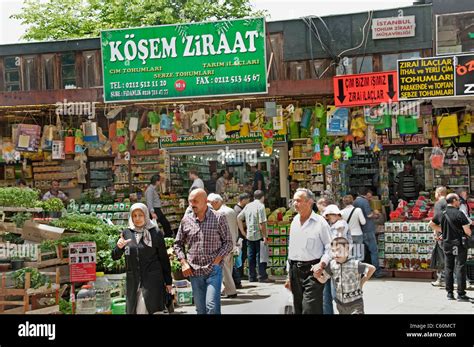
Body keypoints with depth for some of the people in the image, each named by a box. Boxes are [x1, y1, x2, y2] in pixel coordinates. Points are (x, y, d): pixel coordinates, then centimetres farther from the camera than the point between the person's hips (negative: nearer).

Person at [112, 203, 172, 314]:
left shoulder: (155, 234, -1)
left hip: (153, 281, -3)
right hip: (133, 282, 3)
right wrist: (119, 247, -13)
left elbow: (164, 259, 3)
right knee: (132, 310, 4)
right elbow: (115, 257, 9)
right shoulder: (126, 233, 7)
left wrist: (168, 281, 3)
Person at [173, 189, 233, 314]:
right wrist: (183, 262, 2)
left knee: (212, 307, -15)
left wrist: (217, 260, -10)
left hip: (213, 270, -3)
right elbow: (178, 244, 15)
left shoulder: (219, 218, -3)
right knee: (200, 309, 9)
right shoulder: (186, 220, 6)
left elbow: (228, 242, 0)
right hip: (194, 271, 4)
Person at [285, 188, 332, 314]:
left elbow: (329, 247, -4)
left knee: (310, 310, -14)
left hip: (312, 271, -6)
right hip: (295, 271, 6)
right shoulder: (294, 221, 12)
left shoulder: (320, 222, -7)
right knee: (298, 310, 12)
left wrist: (322, 263, -20)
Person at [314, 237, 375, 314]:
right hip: (340, 304, 4)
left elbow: (372, 268, -5)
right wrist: (317, 275, -19)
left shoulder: (355, 264, -18)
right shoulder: (332, 265, -6)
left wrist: (362, 282, -3)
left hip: (355, 303, -4)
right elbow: (323, 280, 2)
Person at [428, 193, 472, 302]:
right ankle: (461, 294, -3)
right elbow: (467, 231, -15)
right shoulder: (459, 214, -13)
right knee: (460, 268, -2)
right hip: (459, 243, -6)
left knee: (448, 268, 12)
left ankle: (449, 293, 16)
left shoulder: (441, 214, 5)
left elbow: (431, 224, 20)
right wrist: (469, 234, 6)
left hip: (446, 243, 6)